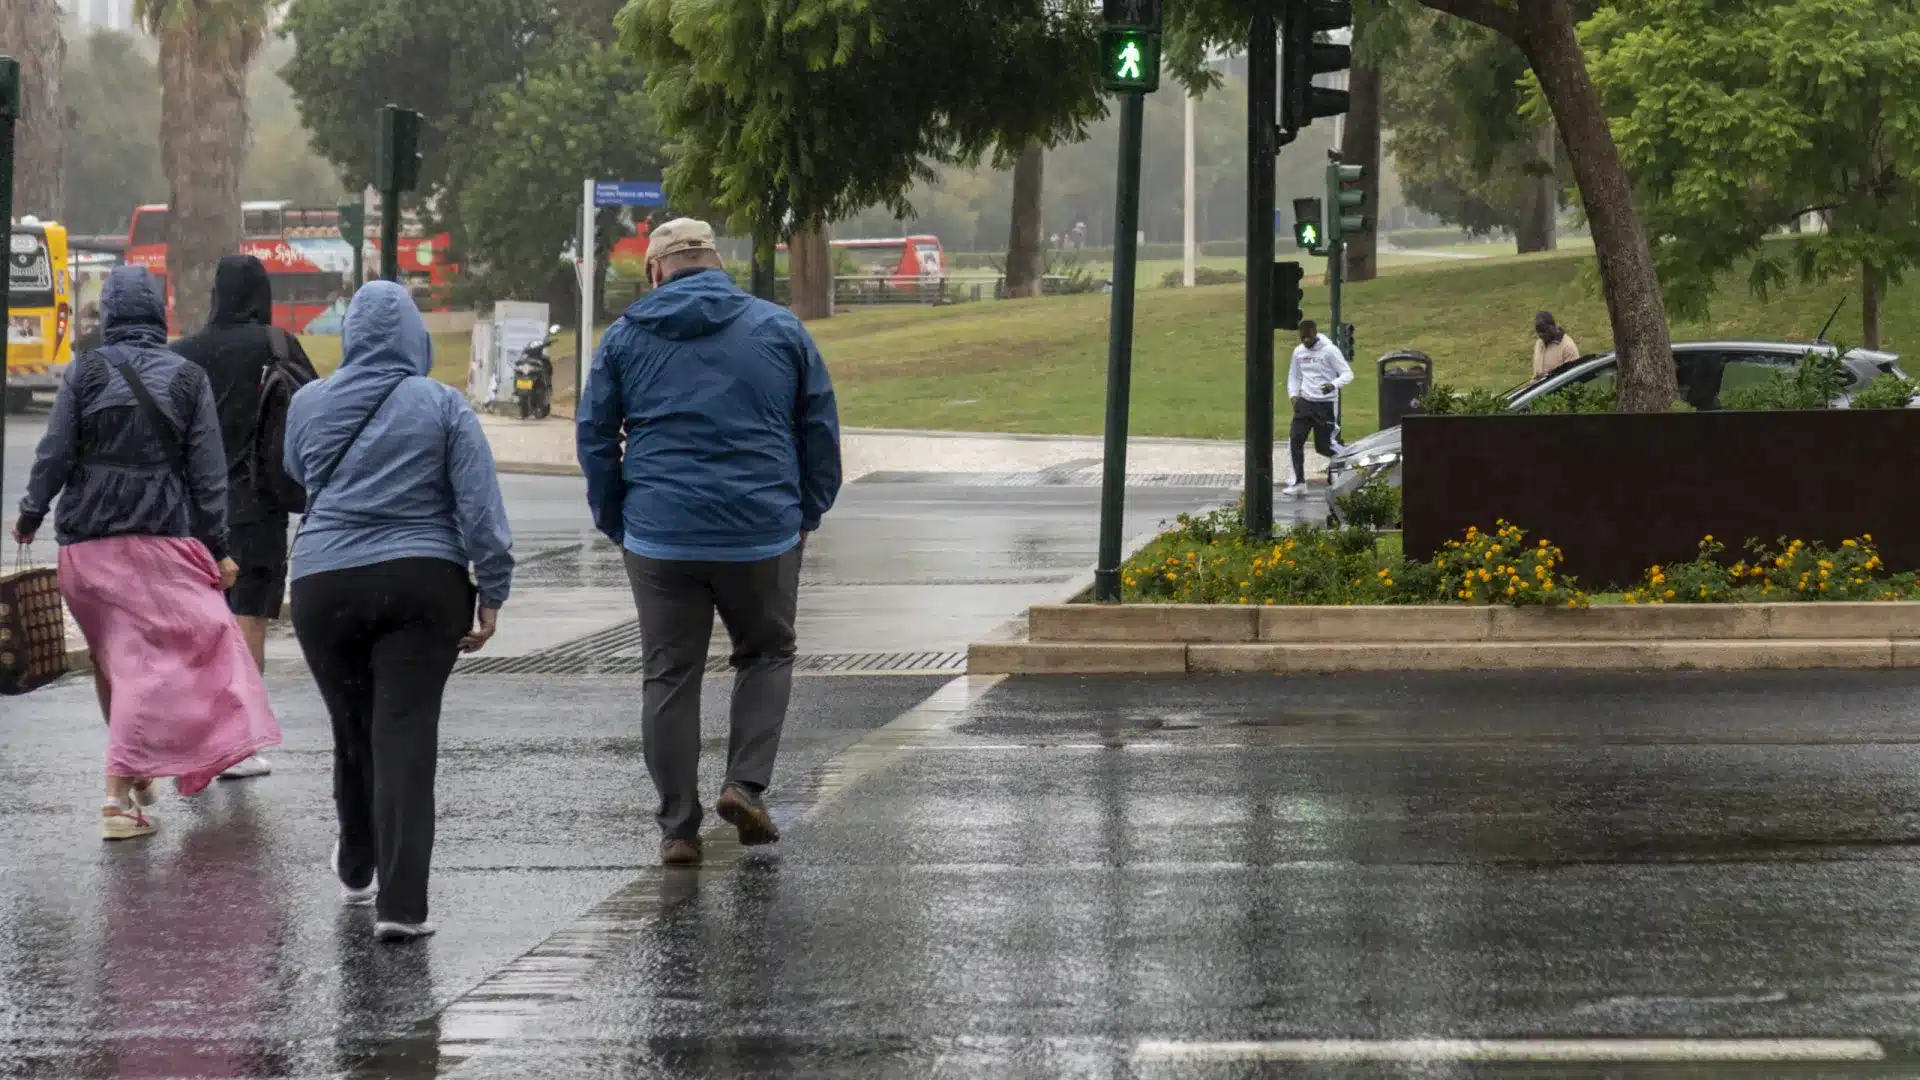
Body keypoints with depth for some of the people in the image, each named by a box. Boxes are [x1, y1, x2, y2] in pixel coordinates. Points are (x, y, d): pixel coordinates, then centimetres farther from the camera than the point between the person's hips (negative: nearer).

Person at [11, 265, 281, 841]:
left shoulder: (84, 373, 0)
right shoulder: (188, 379, 0)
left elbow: (55, 454, -1)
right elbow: (207, 471, 0)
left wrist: (31, 515, 14)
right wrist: (218, 549, 4)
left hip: (87, 541, 2)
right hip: (162, 540, -2)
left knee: (112, 659, 17)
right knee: (151, 662, -3)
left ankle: (136, 777, 27)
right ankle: (119, 792, -16)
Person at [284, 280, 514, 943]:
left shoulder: (309, 404, 4)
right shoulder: (442, 406, -3)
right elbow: (479, 506, -6)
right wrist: (493, 592, -2)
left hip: (324, 586, 2)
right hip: (422, 585, -2)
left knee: (352, 733, 18)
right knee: (407, 739, -6)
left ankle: (356, 871, 37)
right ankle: (400, 904, -14)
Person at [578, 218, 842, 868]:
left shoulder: (626, 337, 5)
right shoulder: (780, 329, 5)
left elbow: (595, 439, 7)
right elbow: (820, 430, 7)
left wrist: (615, 523, 15)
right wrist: (808, 514, 16)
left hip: (660, 538, 0)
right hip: (763, 533, 0)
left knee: (670, 677, 7)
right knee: (766, 655, 19)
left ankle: (678, 827, 6)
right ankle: (747, 784, 3)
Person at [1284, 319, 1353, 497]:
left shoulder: (1330, 351, -10)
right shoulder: (1299, 352, 7)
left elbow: (1347, 374, -12)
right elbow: (1294, 376, 21)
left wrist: (1334, 385, -30)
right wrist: (1293, 395, 4)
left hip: (1325, 404, -5)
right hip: (1304, 402, 5)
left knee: (1324, 446, -3)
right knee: (1295, 442, -3)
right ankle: (1299, 482, 4)